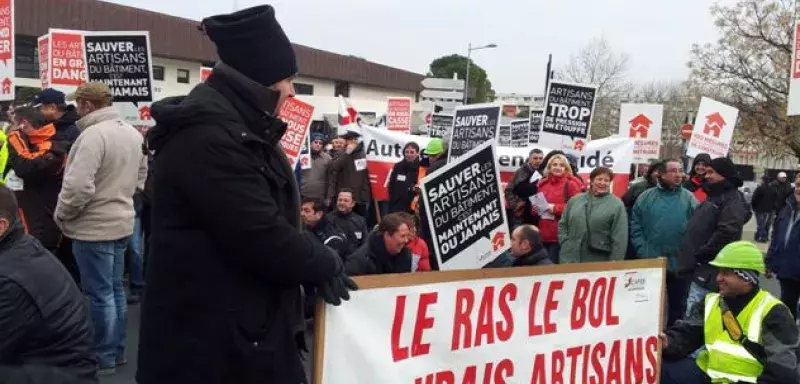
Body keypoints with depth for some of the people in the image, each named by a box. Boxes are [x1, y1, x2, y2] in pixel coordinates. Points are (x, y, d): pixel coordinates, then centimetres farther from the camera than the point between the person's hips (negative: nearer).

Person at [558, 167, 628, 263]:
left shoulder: (617, 205, -2)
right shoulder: (575, 200, 10)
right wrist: (566, 244, 1)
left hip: (600, 261, -3)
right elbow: (562, 225, 16)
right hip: (571, 258, 3)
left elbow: (619, 239, -5)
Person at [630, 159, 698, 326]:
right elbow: (636, 228, -1)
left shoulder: (689, 199, 0)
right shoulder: (646, 197, 0)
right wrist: (643, 253, -9)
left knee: (677, 303, 14)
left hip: (680, 264, 0)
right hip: (649, 264, 0)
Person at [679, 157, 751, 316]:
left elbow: (727, 233, -26)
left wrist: (700, 255, -18)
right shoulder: (714, 197, 19)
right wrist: (691, 256, 14)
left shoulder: (733, 200, -12)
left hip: (708, 272, -10)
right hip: (702, 270, 10)